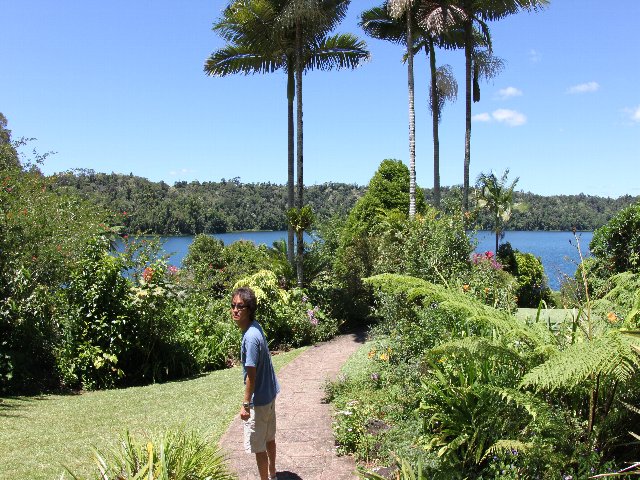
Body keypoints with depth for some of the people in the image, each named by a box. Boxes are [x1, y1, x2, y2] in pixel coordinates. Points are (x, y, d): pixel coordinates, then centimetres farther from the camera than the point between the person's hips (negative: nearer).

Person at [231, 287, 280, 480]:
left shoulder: (250, 337, -27)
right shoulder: (255, 327, 0)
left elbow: (251, 375, -24)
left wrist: (245, 404, -18)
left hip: (258, 400, -9)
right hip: (269, 393, 9)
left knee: (258, 446, 5)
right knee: (269, 438, 24)